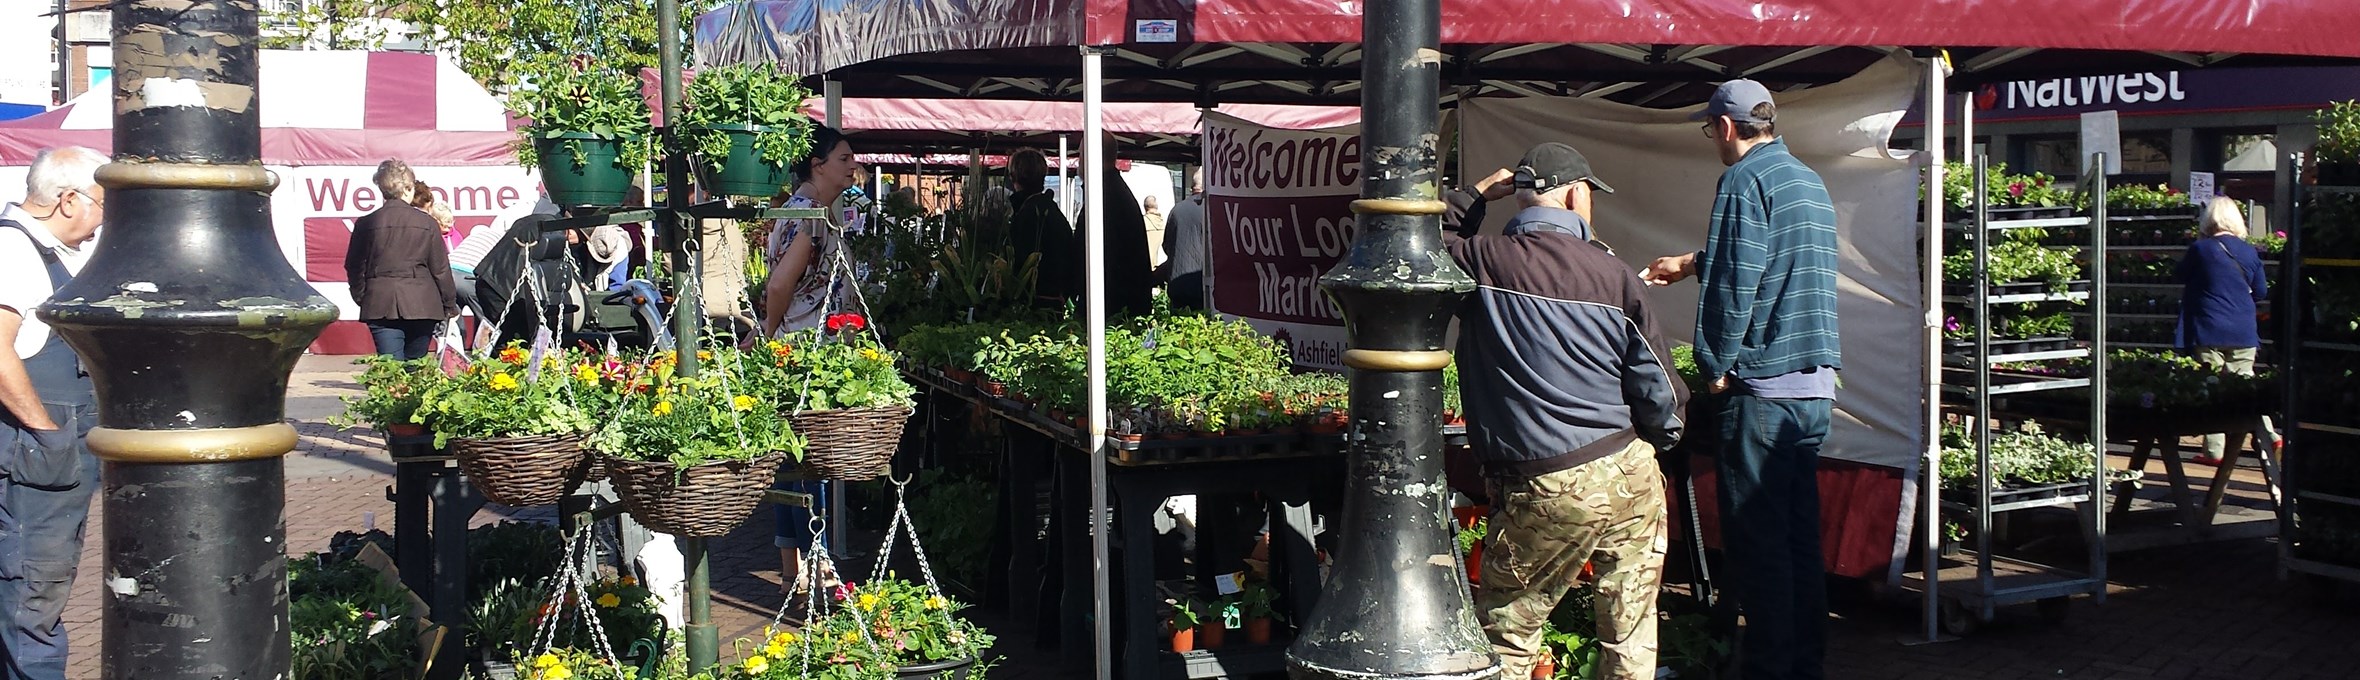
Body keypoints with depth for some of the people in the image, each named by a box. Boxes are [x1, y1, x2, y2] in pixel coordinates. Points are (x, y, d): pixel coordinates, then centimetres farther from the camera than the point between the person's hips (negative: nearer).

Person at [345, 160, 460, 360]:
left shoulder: (365, 224, 2)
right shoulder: (427, 223, 0)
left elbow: (354, 267, 8)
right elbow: (440, 268, 3)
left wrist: (361, 299, 23)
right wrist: (450, 305, 13)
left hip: (381, 306, 0)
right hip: (421, 305, 0)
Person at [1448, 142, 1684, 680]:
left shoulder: (1478, 262, -6)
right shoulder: (1613, 274, -3)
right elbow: (1657, 387, 2)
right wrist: (1660, 440, 22)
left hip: (1542, 489, -2)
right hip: (1629, 474, 2)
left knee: (1507, 631, 10)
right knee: (1630, 634, 14)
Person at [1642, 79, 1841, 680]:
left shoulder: (1745, 179, -10)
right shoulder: (1811, 181, 18)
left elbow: (1737, 282, -17)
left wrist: (1717, 365, -9)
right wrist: (1692, 264, 45)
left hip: (1763, 384, -9)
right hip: (1816, 383, 9)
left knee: (1757, 536, -3)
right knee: (1800, 530, 13)